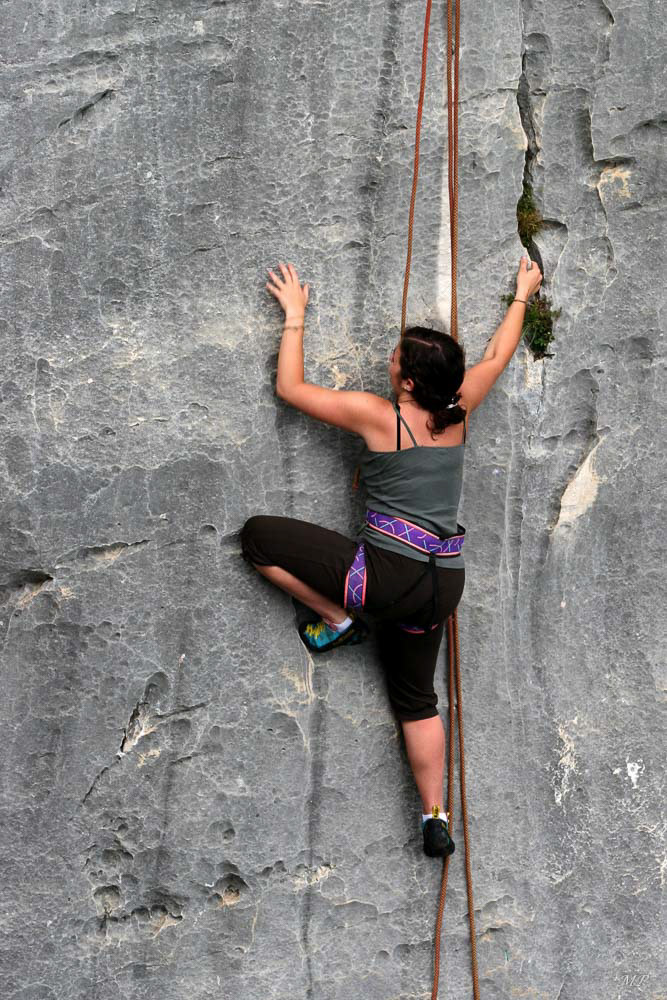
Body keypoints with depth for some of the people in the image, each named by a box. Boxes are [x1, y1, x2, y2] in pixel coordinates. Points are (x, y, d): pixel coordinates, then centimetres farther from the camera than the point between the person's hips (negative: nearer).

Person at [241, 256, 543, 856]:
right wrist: (523, 295, 38)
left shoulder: (378, 416, -8)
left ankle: (338, 620, 7)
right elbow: (498, 355, 24)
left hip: (388, 572, -7)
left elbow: (291, 387, 2)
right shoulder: (458, 412, 5)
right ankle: (436, 818, 22)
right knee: (416, 697, 23)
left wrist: (294, 314, 12)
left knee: (258, 536, 1)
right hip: (443, 583, 7)